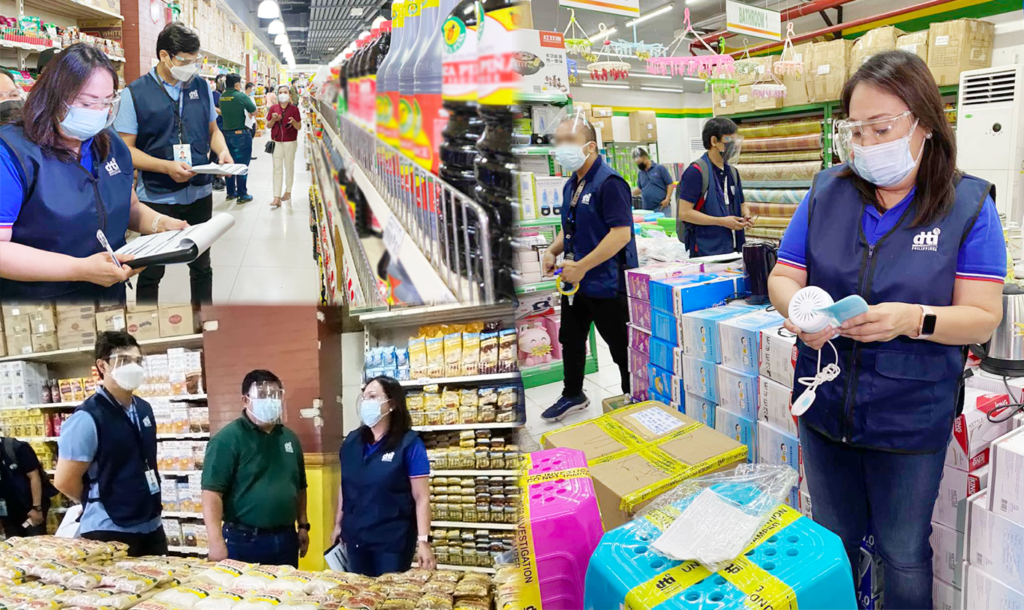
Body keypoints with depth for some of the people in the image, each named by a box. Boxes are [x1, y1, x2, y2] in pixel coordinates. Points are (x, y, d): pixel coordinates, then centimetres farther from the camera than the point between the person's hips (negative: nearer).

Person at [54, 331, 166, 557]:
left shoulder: (144, 409, 7)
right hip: (110, 532, -7)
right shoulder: (88, 418, -16)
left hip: (152, 526, 7)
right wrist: (101, 505, 1)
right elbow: (65, 481, -14)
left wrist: (143, 502, 14)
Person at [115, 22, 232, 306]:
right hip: (156, 197, -4)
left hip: (200, 194, 4)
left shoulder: (201, 87, 4)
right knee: (151, 272, 8)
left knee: (202, 266, 16)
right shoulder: (135, 93, -8)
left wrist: (222, 151, -6)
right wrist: (167, 167, -23)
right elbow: (126, 149, -9)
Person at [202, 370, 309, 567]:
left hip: (286, 539, 6)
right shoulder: (228, 439, -11)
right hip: (244, 541, -6)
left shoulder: (290, 438, 9)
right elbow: (212, 492, -16)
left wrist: (303, 525, 13)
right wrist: (216, 542, -22)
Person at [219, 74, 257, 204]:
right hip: (241, 134, -6)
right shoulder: (241, 96, -15)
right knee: (242, 165, -1)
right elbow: (254, 111, -6)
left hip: (227, 133, 6)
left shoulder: (222, 97, 4)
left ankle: (231, 192, 21)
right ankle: (242, 195, 2)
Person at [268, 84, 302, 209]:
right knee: (277, 169, -2)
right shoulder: (273, 108, 4)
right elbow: (268, 125, 7)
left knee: (289, 167, 10)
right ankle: (277, 198, -4)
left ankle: (288, 192, 28)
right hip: (277, 142, 1)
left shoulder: (294, 109, -1)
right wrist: (273, 119, -12)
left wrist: (294, 122, -20)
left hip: (290, 142, -1)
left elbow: (299, 127, 0)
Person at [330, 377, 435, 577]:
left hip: (393, 541, -5)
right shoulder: (351, 441, 5)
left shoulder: (409, 444, -11)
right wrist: (338, 525, 15)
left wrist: (423, 541, -16)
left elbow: (422, 497, -12)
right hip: (355, 538, 5)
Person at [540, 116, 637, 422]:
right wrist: (552, 251, 2)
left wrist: (581, 266, -24)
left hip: (607, 284, -9)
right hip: (576, 282, 9)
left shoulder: (609, 182, -19)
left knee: (622, 348, 5)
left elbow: (621, 233, -26)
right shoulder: (572, 184, 10)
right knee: (570, 339, 21)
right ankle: (573, 396, 40)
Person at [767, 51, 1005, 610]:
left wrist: (914, 320, -30)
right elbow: (782, 277, 1)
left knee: (904, 558, 15)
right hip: (825, 406, 3)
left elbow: (983, 317, -11)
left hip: (910, 419, -2)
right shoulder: (827, 192, -1)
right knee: (832, 543, 21)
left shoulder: (969, 204, -8)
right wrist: (796, 306, -22)